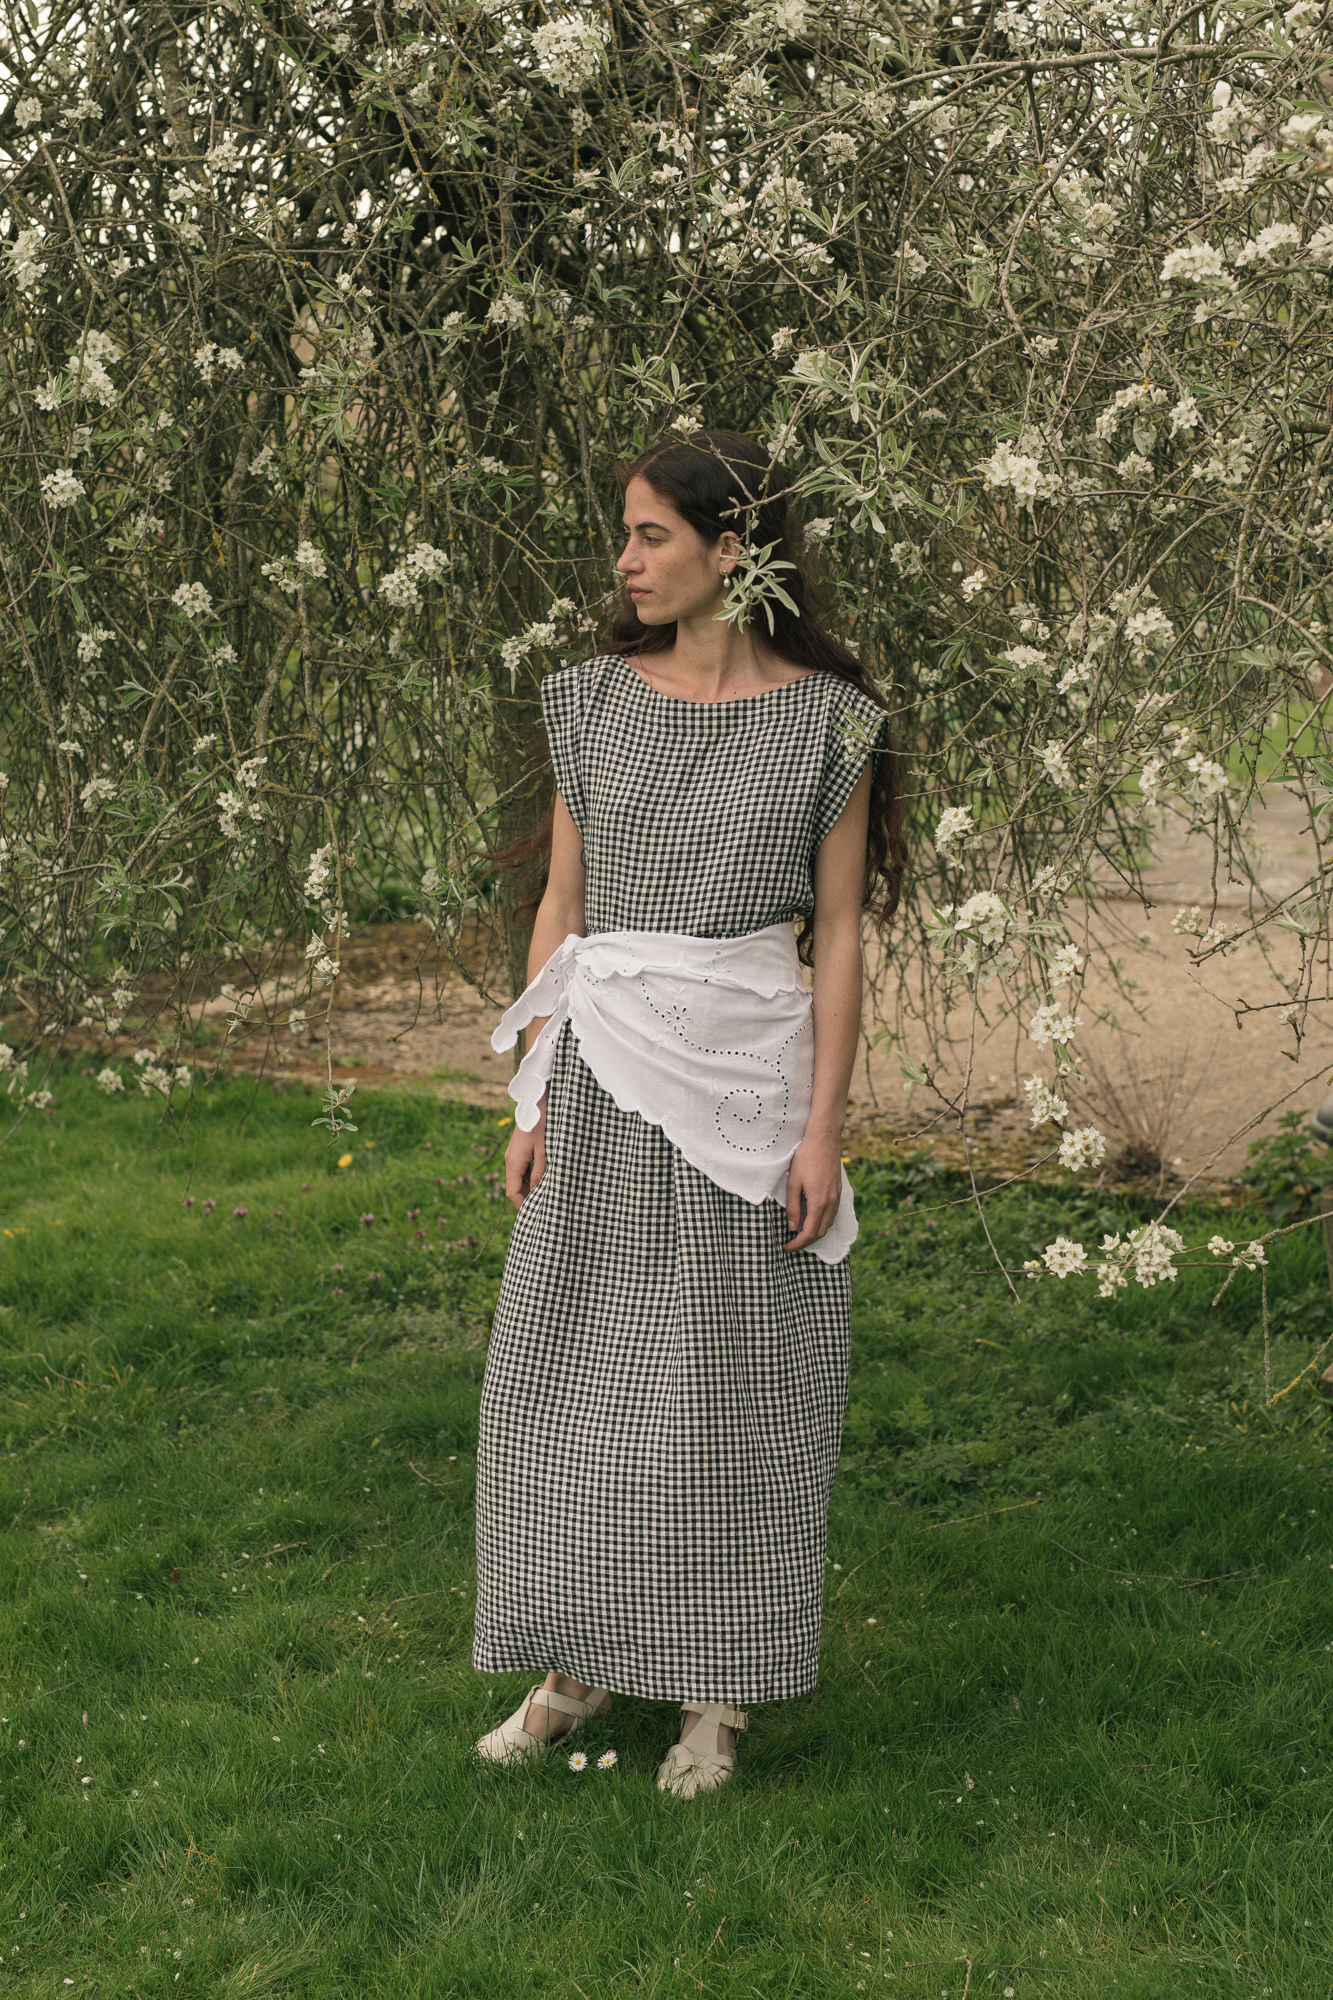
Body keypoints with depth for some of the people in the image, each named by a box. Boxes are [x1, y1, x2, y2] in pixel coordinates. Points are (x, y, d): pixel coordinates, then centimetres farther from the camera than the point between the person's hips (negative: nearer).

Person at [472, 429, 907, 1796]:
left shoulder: (827, 721, -4)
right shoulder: (594, 702, 6)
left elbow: (838, 934, -3)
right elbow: (561, 904, 9)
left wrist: (823, 1130, -7)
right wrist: (534, 1098, 5)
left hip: (742, 1081, -3)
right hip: (602, 1084, 3)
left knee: (724, 1385, 4)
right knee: (574, 1368, 8)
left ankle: (716, 1689, 19)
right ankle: (585, 1661, 24)